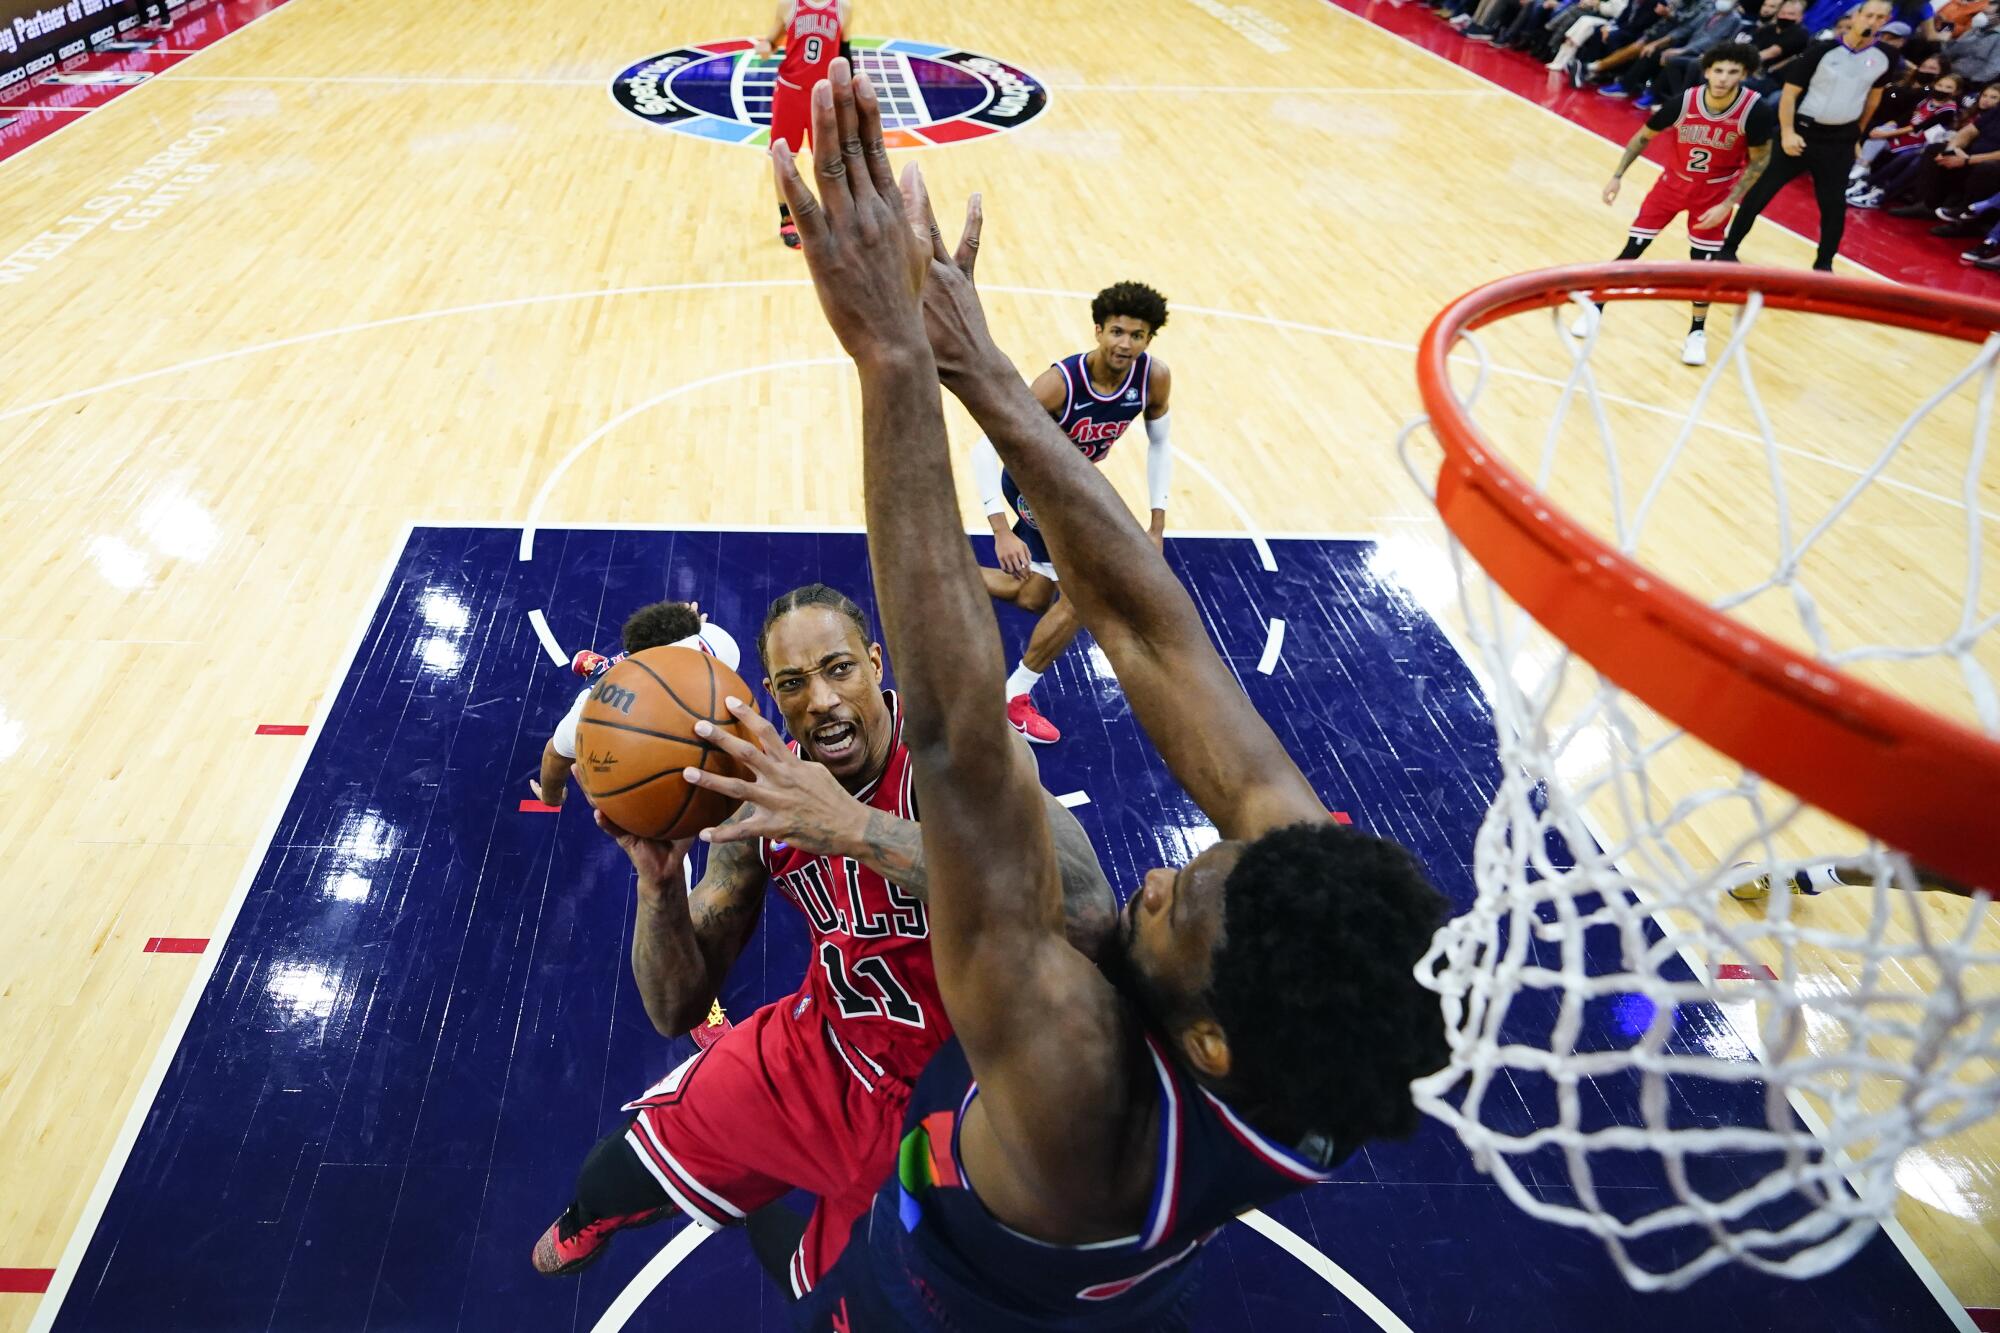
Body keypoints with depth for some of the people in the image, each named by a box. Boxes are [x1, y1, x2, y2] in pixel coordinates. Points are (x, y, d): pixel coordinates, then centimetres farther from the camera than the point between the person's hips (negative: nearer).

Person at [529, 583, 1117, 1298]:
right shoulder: (765, 795, -8)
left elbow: (1088, 914, -43)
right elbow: (676, 1010, -4)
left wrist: (855, 827, -46)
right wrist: (658, 877, -24)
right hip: (819, 1049, 4)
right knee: (611, 1177, 15)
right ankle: (587, 1224, 51)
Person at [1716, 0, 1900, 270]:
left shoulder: (1885, 58, 1)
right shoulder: (1821, 50, -11)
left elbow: (1874, 94, 17)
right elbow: (1789, 93, -9)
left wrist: (1858, 132, 21)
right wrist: (1787, 132, -18)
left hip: (1841, 140, 3)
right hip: (1803, 132, -3)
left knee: (1834, 205, 6)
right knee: (1761, 191, -3)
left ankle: (1824, 264, 19)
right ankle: (1728, 249, 10)